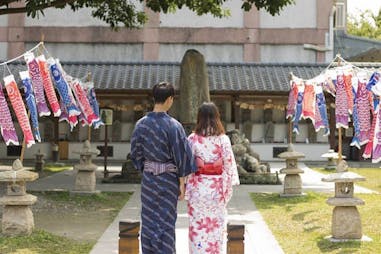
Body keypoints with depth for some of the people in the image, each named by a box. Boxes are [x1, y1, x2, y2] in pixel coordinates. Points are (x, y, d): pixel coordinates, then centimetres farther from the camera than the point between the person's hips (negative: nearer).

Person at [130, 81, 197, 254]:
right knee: (166, 223, 4)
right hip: (168, 179, -4)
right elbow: (181, 155, -14)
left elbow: (136, 152, 7)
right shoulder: (173, 125, -16)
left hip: (148, 179, 4)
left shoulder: (141, 124, -2)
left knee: (148, 222, 13)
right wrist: (182, 183, -6)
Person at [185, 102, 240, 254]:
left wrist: (185, 185, 5)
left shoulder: (193, 138, -7)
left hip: (198, 186, -1)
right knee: (218, 223, 11)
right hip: (217, 186, 1)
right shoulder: (223, 139, -6)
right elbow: (228, 163, -4)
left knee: (197, 224, 8)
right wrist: (228, 187, 4)